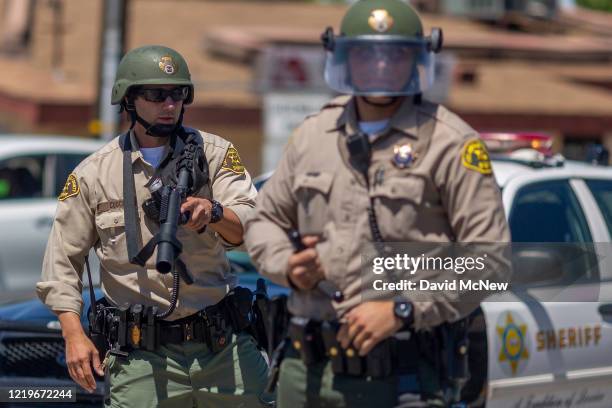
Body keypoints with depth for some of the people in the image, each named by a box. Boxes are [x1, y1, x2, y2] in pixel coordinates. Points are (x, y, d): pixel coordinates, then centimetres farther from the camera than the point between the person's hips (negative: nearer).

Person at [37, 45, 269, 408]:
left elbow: (247, 229, -9)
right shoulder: (93, 174, 4)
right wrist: (74, 335, -3)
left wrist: (213, 213, -31)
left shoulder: (215, 154, 5)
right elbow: (63, 262, 8)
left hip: (224, 347, 1)